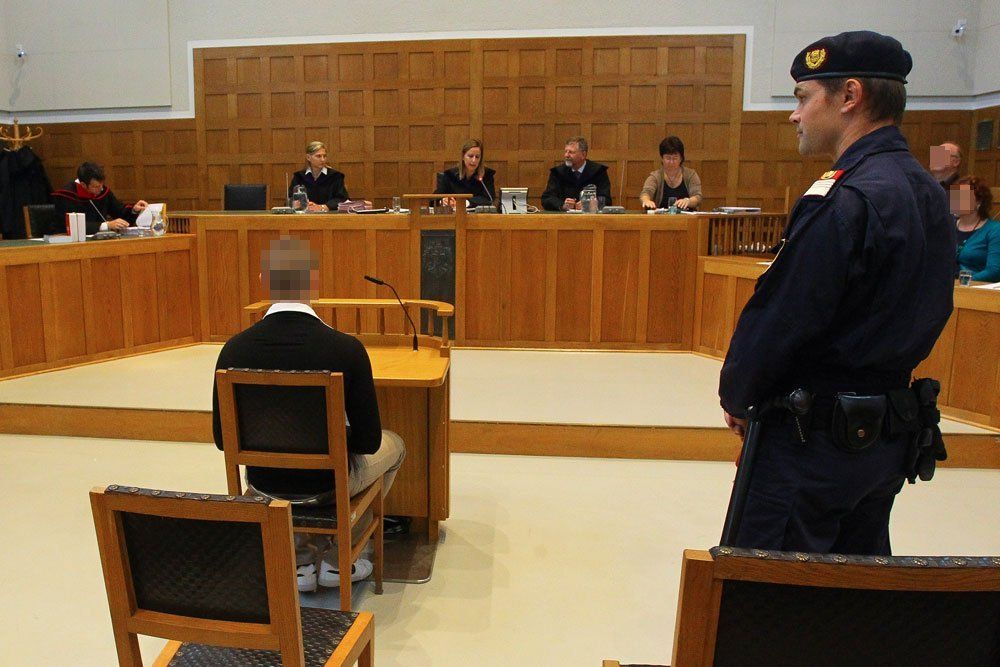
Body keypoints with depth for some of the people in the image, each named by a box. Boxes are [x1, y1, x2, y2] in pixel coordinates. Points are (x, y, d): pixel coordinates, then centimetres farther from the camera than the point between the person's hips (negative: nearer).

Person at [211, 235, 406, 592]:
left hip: (263, 483, 3)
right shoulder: (347, 349, -23)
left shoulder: (235, 348, -15)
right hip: (329, 483, -3)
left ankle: (300, 559, 30)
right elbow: (368, 440, -16)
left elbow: (223, 439, -5)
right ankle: (337, 558, 29)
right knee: (393, 445, 28)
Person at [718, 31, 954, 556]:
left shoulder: (844, 201, -21)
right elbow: (927, 318, 14)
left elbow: (779, 318, -19)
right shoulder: (928, 194, 8)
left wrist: (736, 398, -4)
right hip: (890, 433, 9)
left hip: (815, 438, -9)